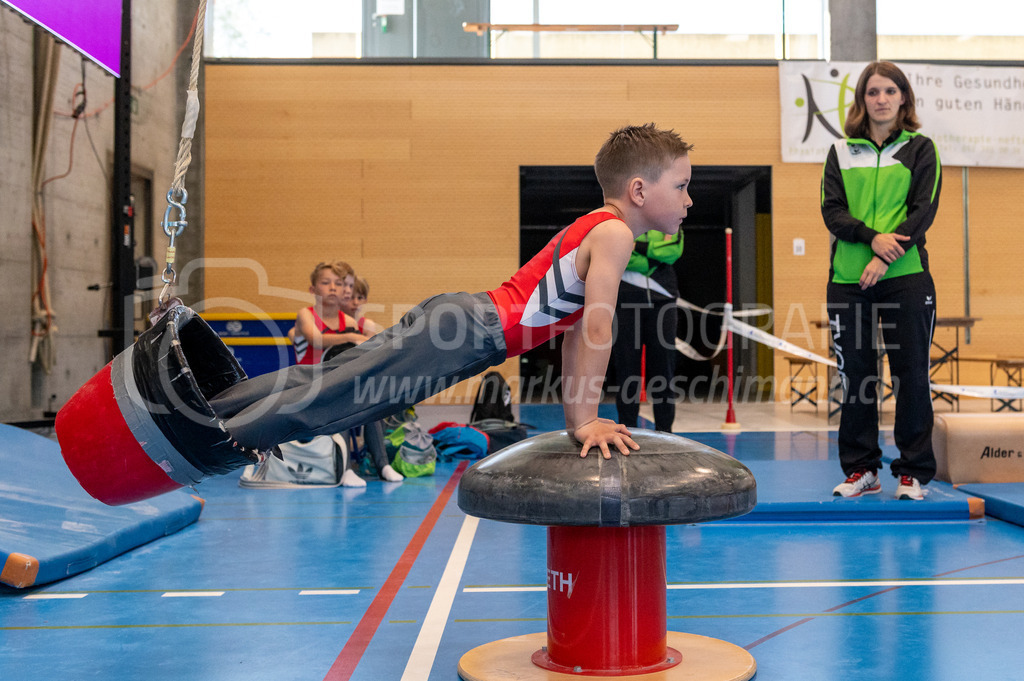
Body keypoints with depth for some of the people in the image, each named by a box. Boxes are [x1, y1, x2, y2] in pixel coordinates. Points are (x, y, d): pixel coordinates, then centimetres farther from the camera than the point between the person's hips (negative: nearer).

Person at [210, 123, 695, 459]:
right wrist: (586, 420, -11)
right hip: (472, 330, -9)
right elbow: (598, 329, -15)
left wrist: (577, 417, 24)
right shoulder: (614, 233, -8)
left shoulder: (592, 229, 22)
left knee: (339, 382, 8)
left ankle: (208, 408, 12)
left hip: (463, 321, 9)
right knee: (345, 393, -10)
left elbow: (575, 334, 26)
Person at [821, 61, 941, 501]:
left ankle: (913, 472, 9)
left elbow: (924, 210, -3)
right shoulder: (841, 152, 12)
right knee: (855, 376, 5)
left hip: (906, 277, -2)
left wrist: (886, 256, -15)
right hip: (848, 279, 2)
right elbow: (831, 210, 2)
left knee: (911, 374, 0)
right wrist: (872, 237, -15)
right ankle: (861, 469, 15)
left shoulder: (921, 150, 7)